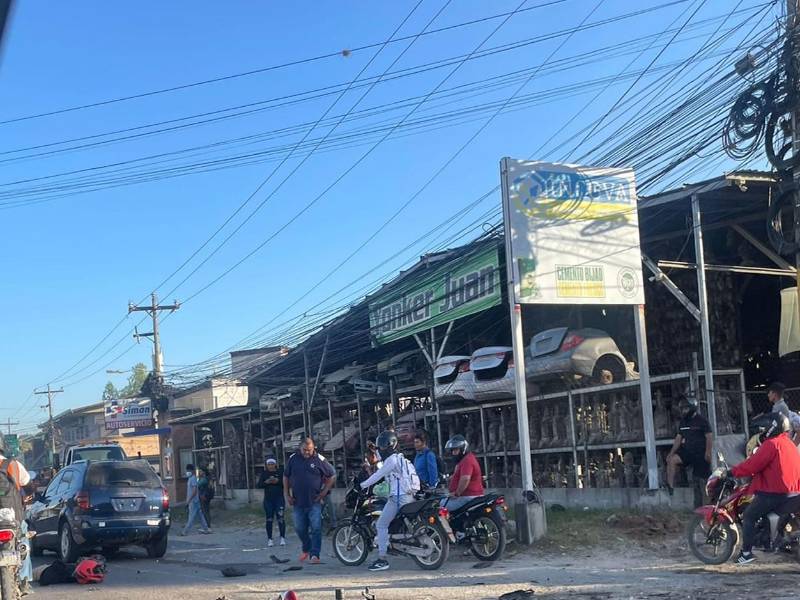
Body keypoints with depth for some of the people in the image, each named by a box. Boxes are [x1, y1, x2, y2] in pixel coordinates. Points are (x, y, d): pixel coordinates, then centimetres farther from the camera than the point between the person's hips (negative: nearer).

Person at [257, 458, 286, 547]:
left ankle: (282, 538, 0)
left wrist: (278, 481, -18)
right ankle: (269, 539, 11)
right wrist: (266, 482, -14)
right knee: (269, 519, 5)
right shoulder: (264, 473, 8)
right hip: (268, 499, 2)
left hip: (279, 499, -2)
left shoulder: (280, 472, 2)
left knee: (280, 518, -8)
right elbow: (259, 485, 3)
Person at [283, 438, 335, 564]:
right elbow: (286, 477, 13)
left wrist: (324, 492, -1)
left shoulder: (319, 460, -4)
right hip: (298, 502, 3)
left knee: (316, 528, -9)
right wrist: (286, 495, 6)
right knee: (300, 528, 12)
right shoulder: (293, 459, 2)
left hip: (314, 502, -3)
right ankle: (306, 549, 35)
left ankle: (315, 555, -6)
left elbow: (332, 476, 5)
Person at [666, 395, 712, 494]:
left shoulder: (701, 420, -8)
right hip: (687, 451, 5)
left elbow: (709, 436, -10)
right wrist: (672, 452, 7)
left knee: (705, 476, -1)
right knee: (672, 460, -18)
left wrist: (708, 452, -17)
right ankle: (670, 488, -22)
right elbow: (679, 438, 14)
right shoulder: (683, 422, 12)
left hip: (701, 453, -5)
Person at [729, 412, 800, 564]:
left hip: (774, 493, -8)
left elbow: (752, 465, -14)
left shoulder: (771, 444, -11)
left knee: (748, 517, 2)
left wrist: (732, 472, -3)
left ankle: (746, 552, -2)